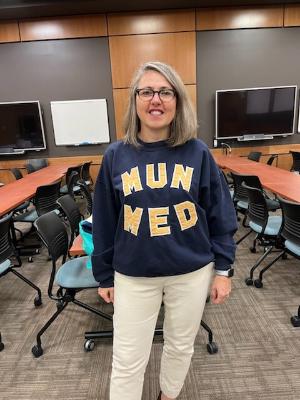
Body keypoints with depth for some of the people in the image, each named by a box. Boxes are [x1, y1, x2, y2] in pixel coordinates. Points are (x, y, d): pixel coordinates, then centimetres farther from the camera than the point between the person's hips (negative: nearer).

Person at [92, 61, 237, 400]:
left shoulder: (197, 152, -6)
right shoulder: (116, 155, -6)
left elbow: (221, 216, -1)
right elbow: (103, 222, 0)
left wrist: (223, 269, 0)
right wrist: (104, 275, 5)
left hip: (192, 272, 1)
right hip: (133, 276, 0)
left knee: (181, 347, 24)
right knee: (127, 362, 13)